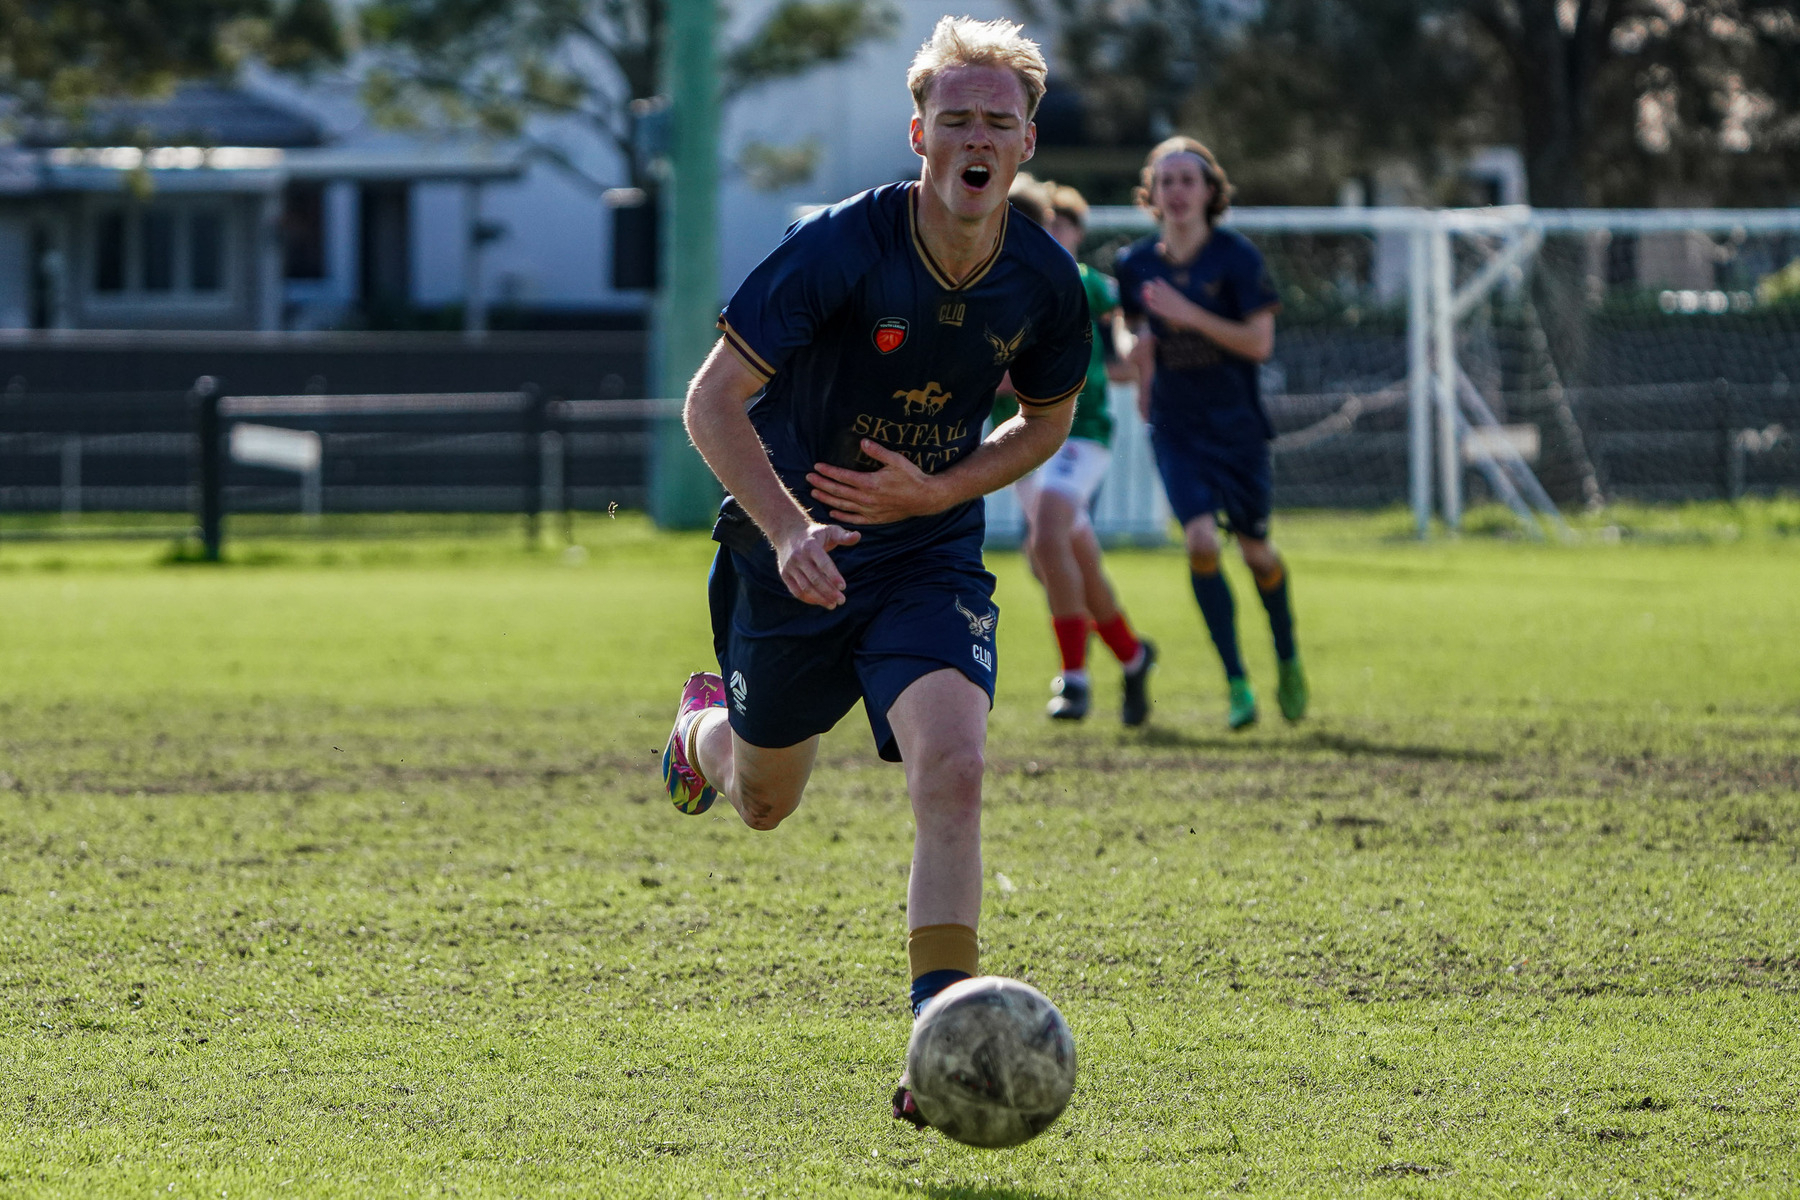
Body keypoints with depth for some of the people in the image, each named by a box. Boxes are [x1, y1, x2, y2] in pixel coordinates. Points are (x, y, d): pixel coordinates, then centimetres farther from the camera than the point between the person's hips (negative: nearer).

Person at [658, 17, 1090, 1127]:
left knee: (953, 765, -24)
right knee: (764, 803, 17)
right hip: (796, 558, -1)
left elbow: (1047, 422, 8)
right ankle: (704, 730, 57)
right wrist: (786, 526, -35)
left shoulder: (1045, 282, -11)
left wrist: (936, 491, -11)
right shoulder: (840, 248, -23)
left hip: (932, 560, 1)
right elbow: (713, 401, -20)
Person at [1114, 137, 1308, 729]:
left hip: (1237, 424, -1)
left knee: (1256, 552, 7)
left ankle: (1288, 662, 35)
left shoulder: (1236, 257, -10)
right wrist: (1144, 384, 11)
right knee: (1201, 542, -18)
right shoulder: (1137, 263, 1)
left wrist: (1190, 315, -23)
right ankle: (1236, 683, -9)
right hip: (1176, 429, 1)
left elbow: (1260, 342, -16)